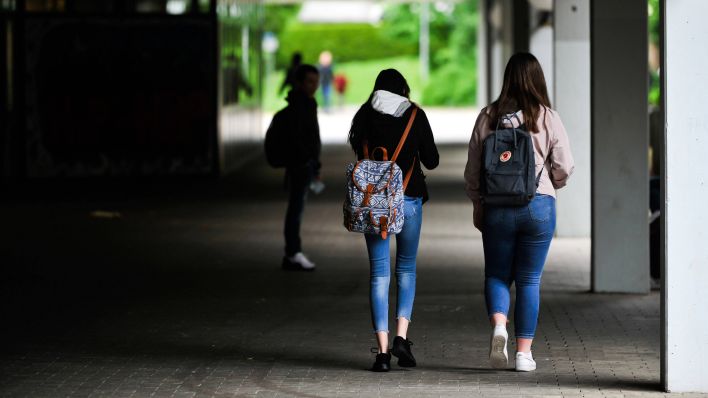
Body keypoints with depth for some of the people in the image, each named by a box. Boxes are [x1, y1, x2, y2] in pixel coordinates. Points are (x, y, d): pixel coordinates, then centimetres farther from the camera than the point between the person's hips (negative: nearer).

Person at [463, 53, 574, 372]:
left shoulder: (488, 117, 0)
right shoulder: (548, 118, -4)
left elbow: (473, 169, 4)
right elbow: (563, 168, -3)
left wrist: (478, 207, 16)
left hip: (497, 208, 1)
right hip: (539, 205, 0)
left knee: (496, 274, 14)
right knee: (529, 280, 9)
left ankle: (498, 325, -14)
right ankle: (524, 352, 8)